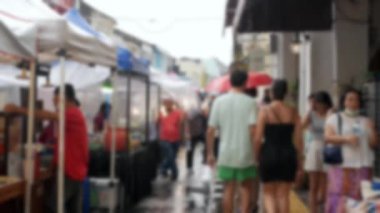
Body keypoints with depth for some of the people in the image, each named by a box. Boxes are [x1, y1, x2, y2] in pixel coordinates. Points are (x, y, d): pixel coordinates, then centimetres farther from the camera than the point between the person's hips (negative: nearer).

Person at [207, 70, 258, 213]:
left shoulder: (219, 101, 1)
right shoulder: (250, 102, -6)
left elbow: (211, 130, -1)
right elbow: (253, 129, -14)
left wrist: (210, 153, 6)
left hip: (226, 154, 2)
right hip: (246, 154, -2)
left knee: (229, 190, 10)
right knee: (246, 189, 11)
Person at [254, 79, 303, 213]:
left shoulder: (265, 111, -7)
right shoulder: (293, 113, 2)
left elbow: (258, 138, -9)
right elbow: (298, 140, 2)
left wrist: (256, 157, 2)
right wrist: (299, 162, 10)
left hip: (269, 154, -2)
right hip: (288, 155, 2)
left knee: (269, 193, 10)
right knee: (284, 195, 11)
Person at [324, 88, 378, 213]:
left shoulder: (366, 121, 19)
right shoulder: (334, 118, 12)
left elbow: (374, 144, 14)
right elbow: (328, 137, -2)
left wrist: (371, 131, -5)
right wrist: (346, 139, -16)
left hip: (362, 165, 3)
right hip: (341, 165, -2)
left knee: (360, 197, -3)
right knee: (339, 196, -8)